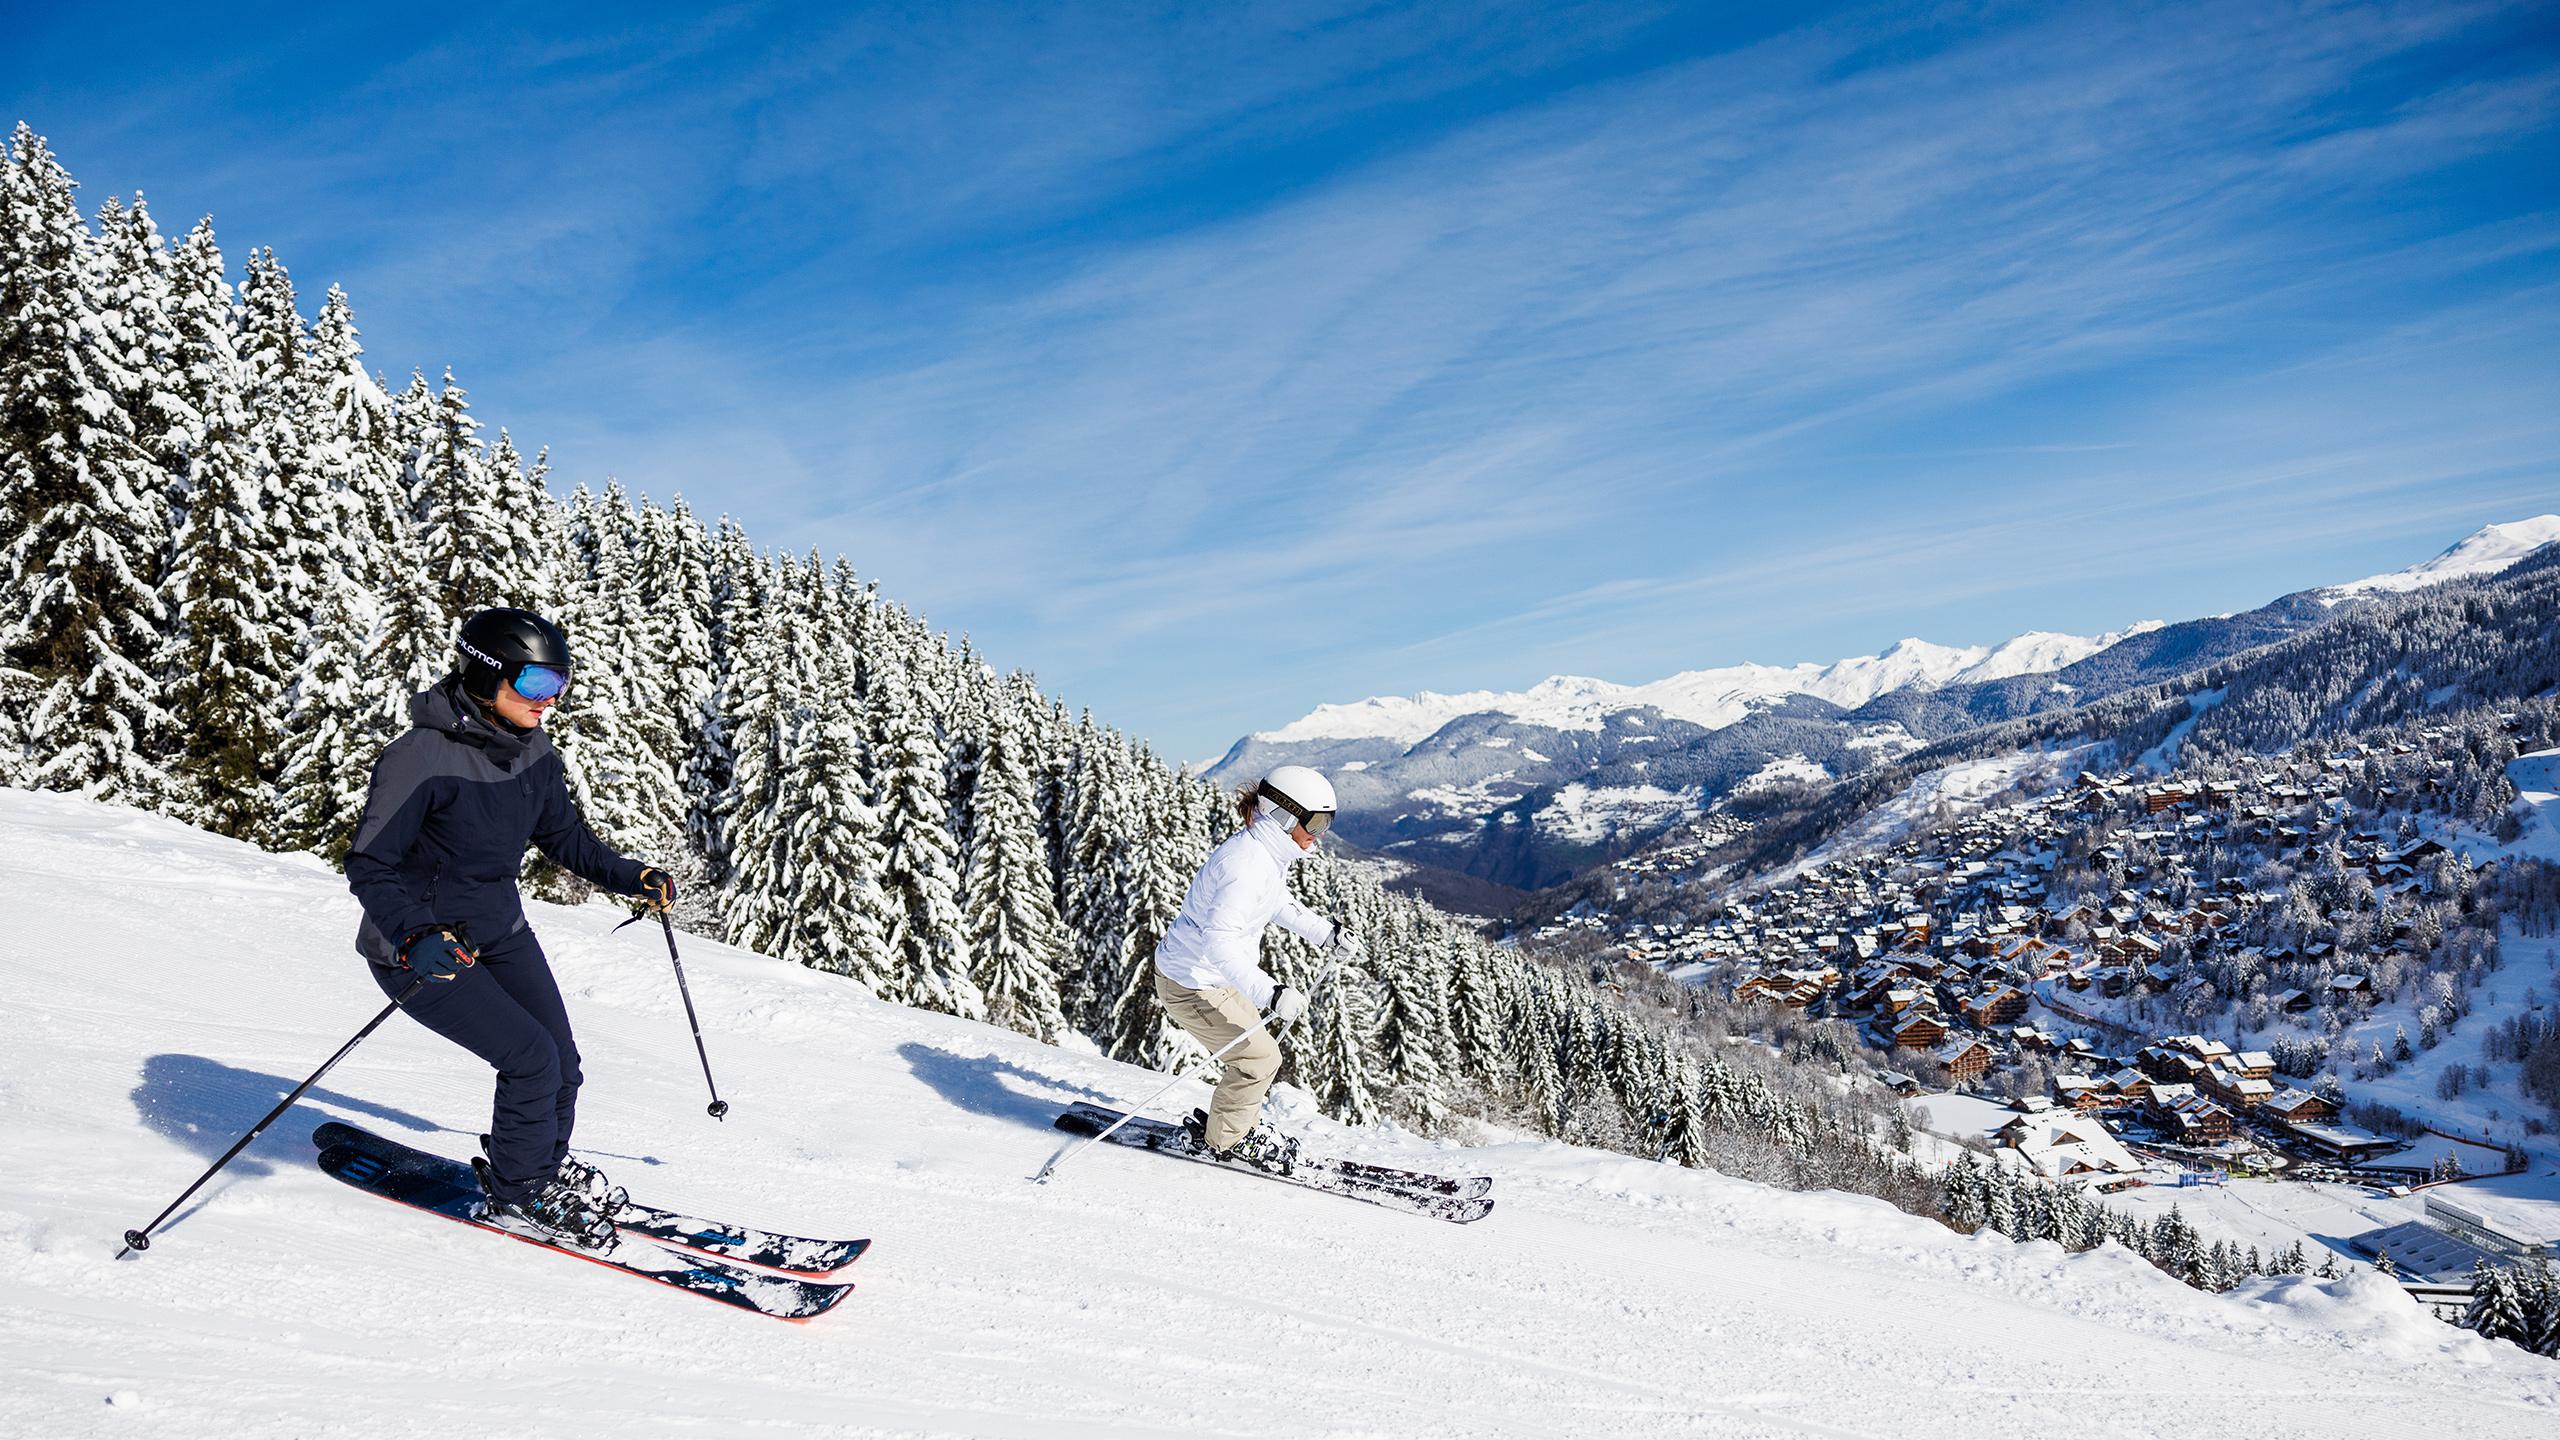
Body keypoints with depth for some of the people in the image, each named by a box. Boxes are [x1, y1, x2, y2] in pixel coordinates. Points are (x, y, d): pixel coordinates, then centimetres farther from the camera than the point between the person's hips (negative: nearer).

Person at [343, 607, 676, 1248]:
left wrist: (632, 876, 0)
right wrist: (416, 936, -38)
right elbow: (369, 865, -23)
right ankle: (517, 1194, 10)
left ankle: (548, 1167, 34)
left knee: (562, 1063, 5)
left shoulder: (534, 753, -5)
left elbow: (563, 835, 11)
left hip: (500, 931, 7)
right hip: (418, 949, -7)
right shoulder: (421, 757, -26)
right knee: (531, 1058, -14)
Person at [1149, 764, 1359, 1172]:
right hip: (1193, 982, -10)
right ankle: (1227, 1140, 19)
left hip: (1219, 972, 10)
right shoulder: (1247, 865, -31)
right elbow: (1218, 941, -40)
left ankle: (1238, 1126, 39)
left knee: (1255, 1046, 19)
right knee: (1259, 1058, -2)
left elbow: (1278, 904, 22)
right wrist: (1271, 993, -46)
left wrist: (1326, 931, 27)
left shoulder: (1271, 852, 1)